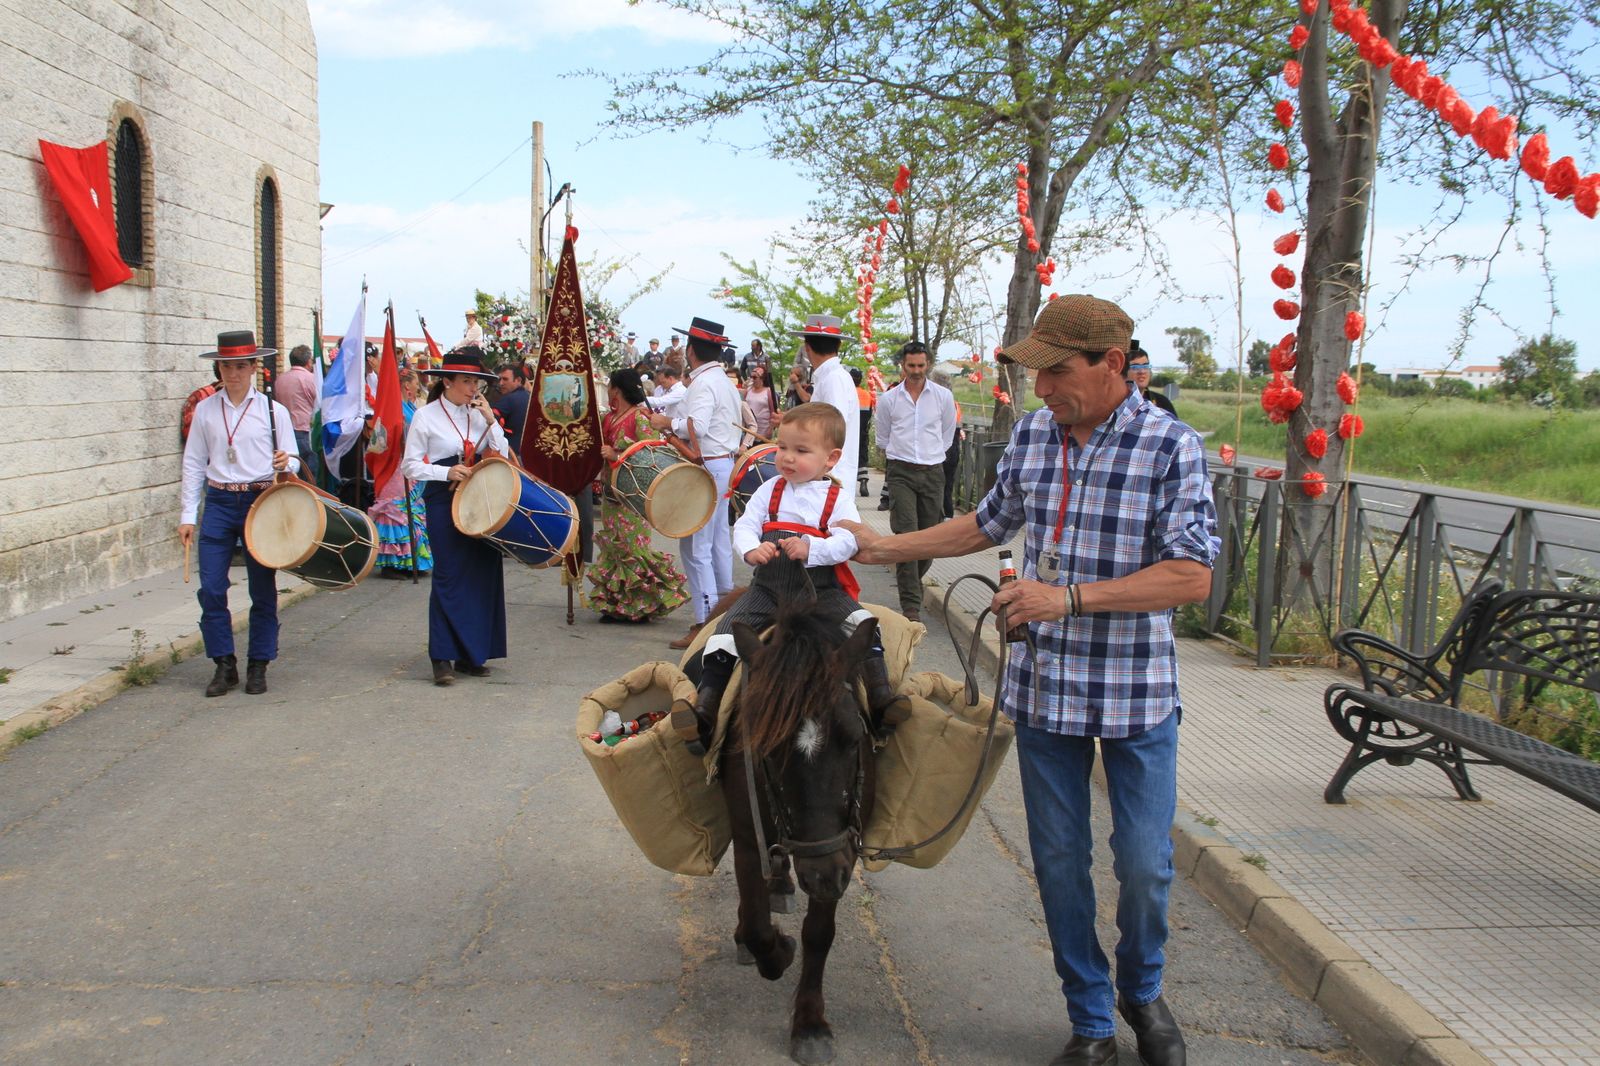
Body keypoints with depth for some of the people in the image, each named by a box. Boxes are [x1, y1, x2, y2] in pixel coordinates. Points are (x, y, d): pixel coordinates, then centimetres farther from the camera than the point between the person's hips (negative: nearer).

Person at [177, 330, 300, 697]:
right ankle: (224, 665, 11)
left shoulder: (273, 410, 2)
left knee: (263, 590, 4)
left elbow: (292, 460, 4)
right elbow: (193, 463, 8)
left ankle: (258, 666, 16)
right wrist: (187, 514, 4)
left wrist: (285, 464, -20)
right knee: (211, 589, -2)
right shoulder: (205, 410, 6)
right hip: (218, 502, 2)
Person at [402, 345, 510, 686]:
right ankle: (443, 658, 0)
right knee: (449, 577, -5)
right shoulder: (426, 416, -3)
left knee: (483, 576, 5)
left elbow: (503, 457, 6)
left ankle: (471, 654, 14)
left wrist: (491, 421, -5)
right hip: (444, 503, -5)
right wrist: (447, 472, -16)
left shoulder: (479, 414, 9)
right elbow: (410, 465, -3)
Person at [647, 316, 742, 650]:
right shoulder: (724, 381, 16)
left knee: (696, 546, -9)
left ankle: (705, 623, -10)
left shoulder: (703, 383, -15)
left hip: (705, 467, -10)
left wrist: (666, 422, -13)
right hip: (724, 463, 10)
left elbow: (696, 426, -28)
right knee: (718, 542, 16)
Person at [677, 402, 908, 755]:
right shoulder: (770, 491, 10)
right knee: (728, 628, -16)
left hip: (822, 590, -2)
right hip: (769, 587, 2)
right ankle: (705, 706, -18)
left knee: (861, 623, -25)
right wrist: (751, 549, -20)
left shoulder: (839, 497, 0)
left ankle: (881, 698, -20)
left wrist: (811, 549, -30)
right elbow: (744, 525, 3)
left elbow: (846, 541, -13)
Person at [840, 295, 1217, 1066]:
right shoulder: (1031, 435, 3)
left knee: (1143, 863, 6)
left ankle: (1141, 992, 36)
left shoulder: (1171, 447, -13)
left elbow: (1191, 577, -18)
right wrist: (885, 547, 17)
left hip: (1135, 692, -4)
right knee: (1058, 859, 10)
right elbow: (990, 523, 20)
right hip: (1043, 684, 4)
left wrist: (1068, 598, -23)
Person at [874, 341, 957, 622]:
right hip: (900, 473, -2)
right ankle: (911, 606, -15)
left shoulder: (944, 396, 5)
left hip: (933, 472, 2)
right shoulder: (888, 399, 4)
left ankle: (911, 581, 31)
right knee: (906, 534, -13)